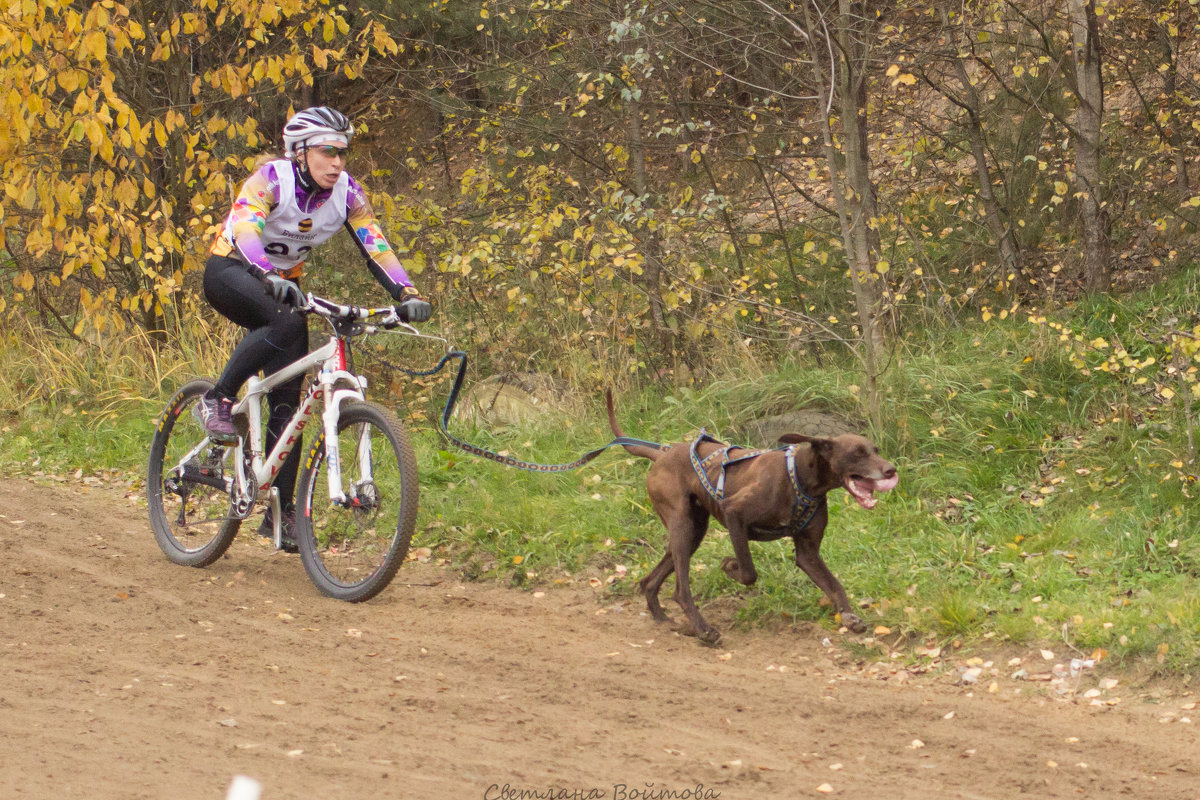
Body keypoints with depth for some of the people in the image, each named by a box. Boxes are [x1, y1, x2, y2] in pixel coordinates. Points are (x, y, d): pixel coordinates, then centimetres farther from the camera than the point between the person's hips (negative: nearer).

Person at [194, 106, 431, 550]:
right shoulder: (271, 179, -25)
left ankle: (281, 511, 1)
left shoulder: (347, 193, -10)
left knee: (287, 398, -4)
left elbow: (376, 246, -13)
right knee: (285, 322, -37)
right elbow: (244, 229, -40)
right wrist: (270, 279, -58)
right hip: (231, 272, -5)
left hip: (282, 283, 5)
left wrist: (408, 294, -30)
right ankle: (217, 401, -23)